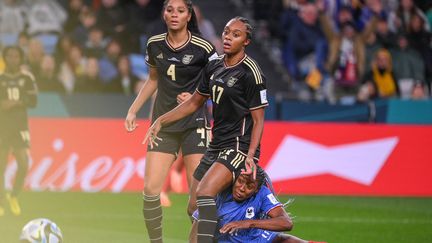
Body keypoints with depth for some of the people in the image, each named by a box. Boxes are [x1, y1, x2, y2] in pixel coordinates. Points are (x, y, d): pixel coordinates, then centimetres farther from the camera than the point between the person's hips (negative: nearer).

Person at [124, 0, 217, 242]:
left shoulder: (203, 48, -10)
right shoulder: (154, 45, 3)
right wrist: (133, 110, 16)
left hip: (194, 124, -4)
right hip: (163, 124, 4)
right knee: (151, 189, -6)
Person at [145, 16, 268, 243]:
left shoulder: (250, 72, -12)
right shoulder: (214, 66, 9)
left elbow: (258, 119, -12)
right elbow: (195, 102, 22)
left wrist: (250, 156, -22)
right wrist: (161, 121, 17)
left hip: (239, 147, -8)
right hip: (216, 146, 8)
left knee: (205, 193, -29)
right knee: (194, 208, 9)